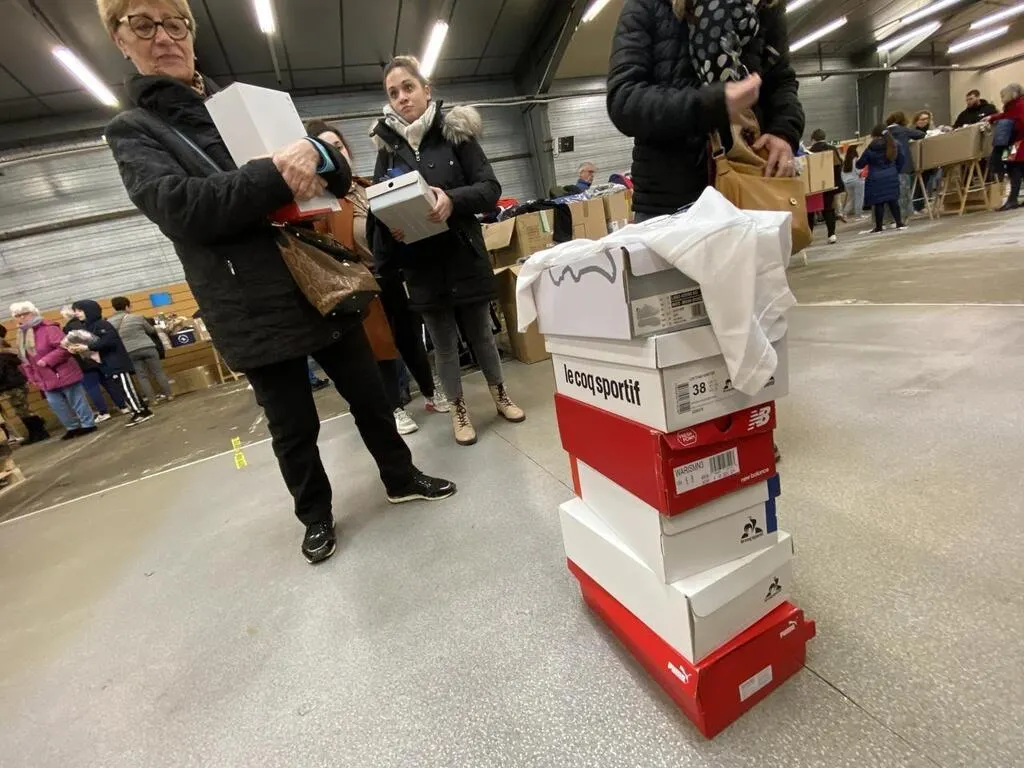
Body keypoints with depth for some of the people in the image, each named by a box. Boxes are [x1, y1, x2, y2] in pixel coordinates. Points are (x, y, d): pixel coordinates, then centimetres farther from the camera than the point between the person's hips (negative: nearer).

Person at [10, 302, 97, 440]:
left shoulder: (48, 329, -13)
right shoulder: (22, 334, 14)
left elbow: (65, 347, -24)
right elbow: (25, 359, 18)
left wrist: (47, 360, -24)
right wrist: (31, 377, 11)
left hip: (63, 374, -9)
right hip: (47, 379, 9)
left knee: (76, 400, -1)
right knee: (55, 404, 10)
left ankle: (88, 424, 9)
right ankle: (72, 427, 20)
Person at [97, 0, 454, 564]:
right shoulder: (131, 132, 5)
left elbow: (341, 177, 8)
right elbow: (178, 207, -15)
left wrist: (313, 152, -16)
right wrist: (278, 173, -22)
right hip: (256, 311, -3)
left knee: (368, 394, 11)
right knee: (294, 427, 7)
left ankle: (401, 478, 32)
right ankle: (315, 516, 30)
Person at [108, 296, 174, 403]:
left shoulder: (109, 322, 4)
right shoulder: (137, 317, -1)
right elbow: (151, 331, 12)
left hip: (130, 352, 2)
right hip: (147, 347, -1)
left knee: (142, 376, 9)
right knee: (158, 372, 8)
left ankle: (152, 399, 10)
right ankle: (168, 394, 12)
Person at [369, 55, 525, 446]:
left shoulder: (455, 132, 1)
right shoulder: (387, 146, 6)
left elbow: (490, 188, -7)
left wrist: (452, 199, -24)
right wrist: (390, 225, -15)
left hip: (463, 253, -1)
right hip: (420, 262, 2)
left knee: (480, 332, 12)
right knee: (443, 342, 10)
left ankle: (500, 395, 33)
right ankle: (459, 410, 26)